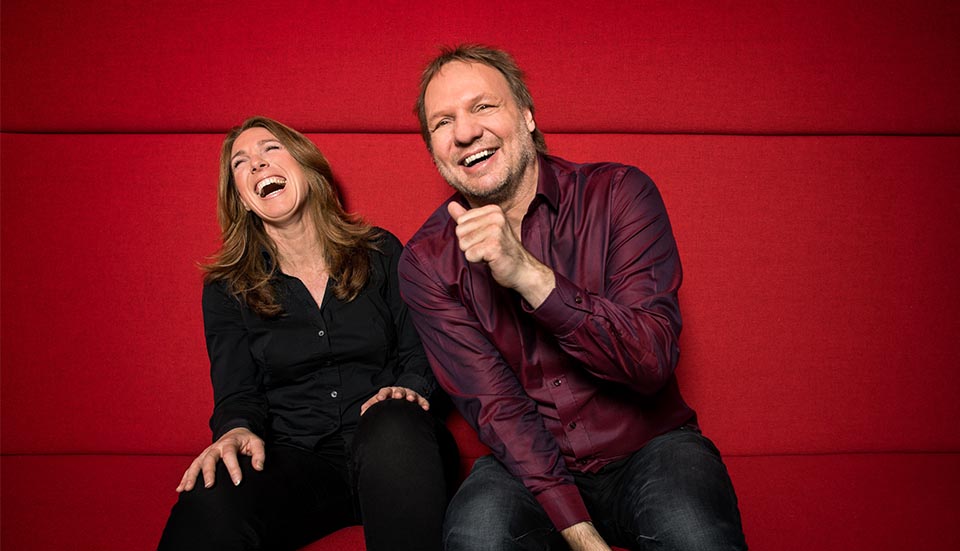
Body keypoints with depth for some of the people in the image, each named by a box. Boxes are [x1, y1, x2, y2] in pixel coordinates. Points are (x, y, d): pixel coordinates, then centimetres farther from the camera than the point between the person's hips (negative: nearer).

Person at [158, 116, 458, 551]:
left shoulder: (381, 253, 11)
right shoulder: (226, 290, 12)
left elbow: (419, 350, 9)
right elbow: (236, 394, 6)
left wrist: (408, 389, -14)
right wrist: (237, 431, -18)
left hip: (384, 449, 2)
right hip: (293, 459, -1)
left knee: (394, 425, -37)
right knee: (209, 505, -36)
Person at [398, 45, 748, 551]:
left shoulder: (617, 193, -8)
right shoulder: (426, 263, -4)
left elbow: (652, 361, -17)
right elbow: (496, 409, -9)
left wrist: (527, 274, -29)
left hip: (647, 448, -1)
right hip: (528, 464, 2)